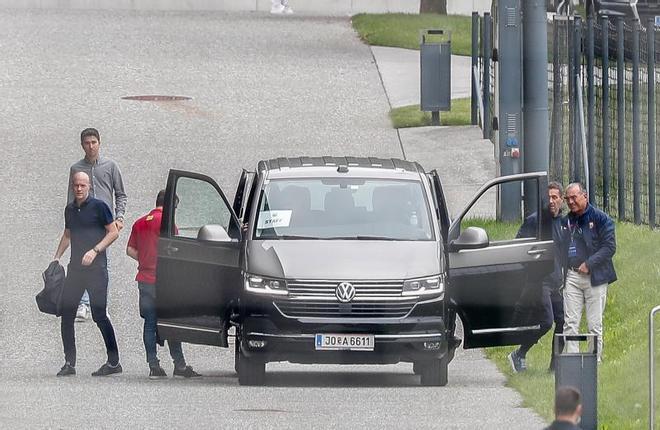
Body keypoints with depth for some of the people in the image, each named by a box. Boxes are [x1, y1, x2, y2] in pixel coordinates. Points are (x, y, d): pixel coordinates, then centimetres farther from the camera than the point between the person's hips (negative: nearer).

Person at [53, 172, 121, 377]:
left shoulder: (98, 206, -5)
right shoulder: (70, 209, 13)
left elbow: (113, 232, -6)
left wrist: (94, 251, -16)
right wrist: (56, 257, 17)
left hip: (96, 267, -7)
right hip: (75, 267, 7)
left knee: (99, 314, -8)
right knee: (66, 313, 2)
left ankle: (114, 362, 0)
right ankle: (69, 363, 8)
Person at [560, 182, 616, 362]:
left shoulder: (600, 219, -1)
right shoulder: (565, 222, 14)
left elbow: (609, 247, -7)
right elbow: (560, 250, 16)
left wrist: (589, 264, -13)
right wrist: (561, 274, 1)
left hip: (594, 277, -4)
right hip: (572, 277, 4)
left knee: (595, 325, -1)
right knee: (570, 323, -3)